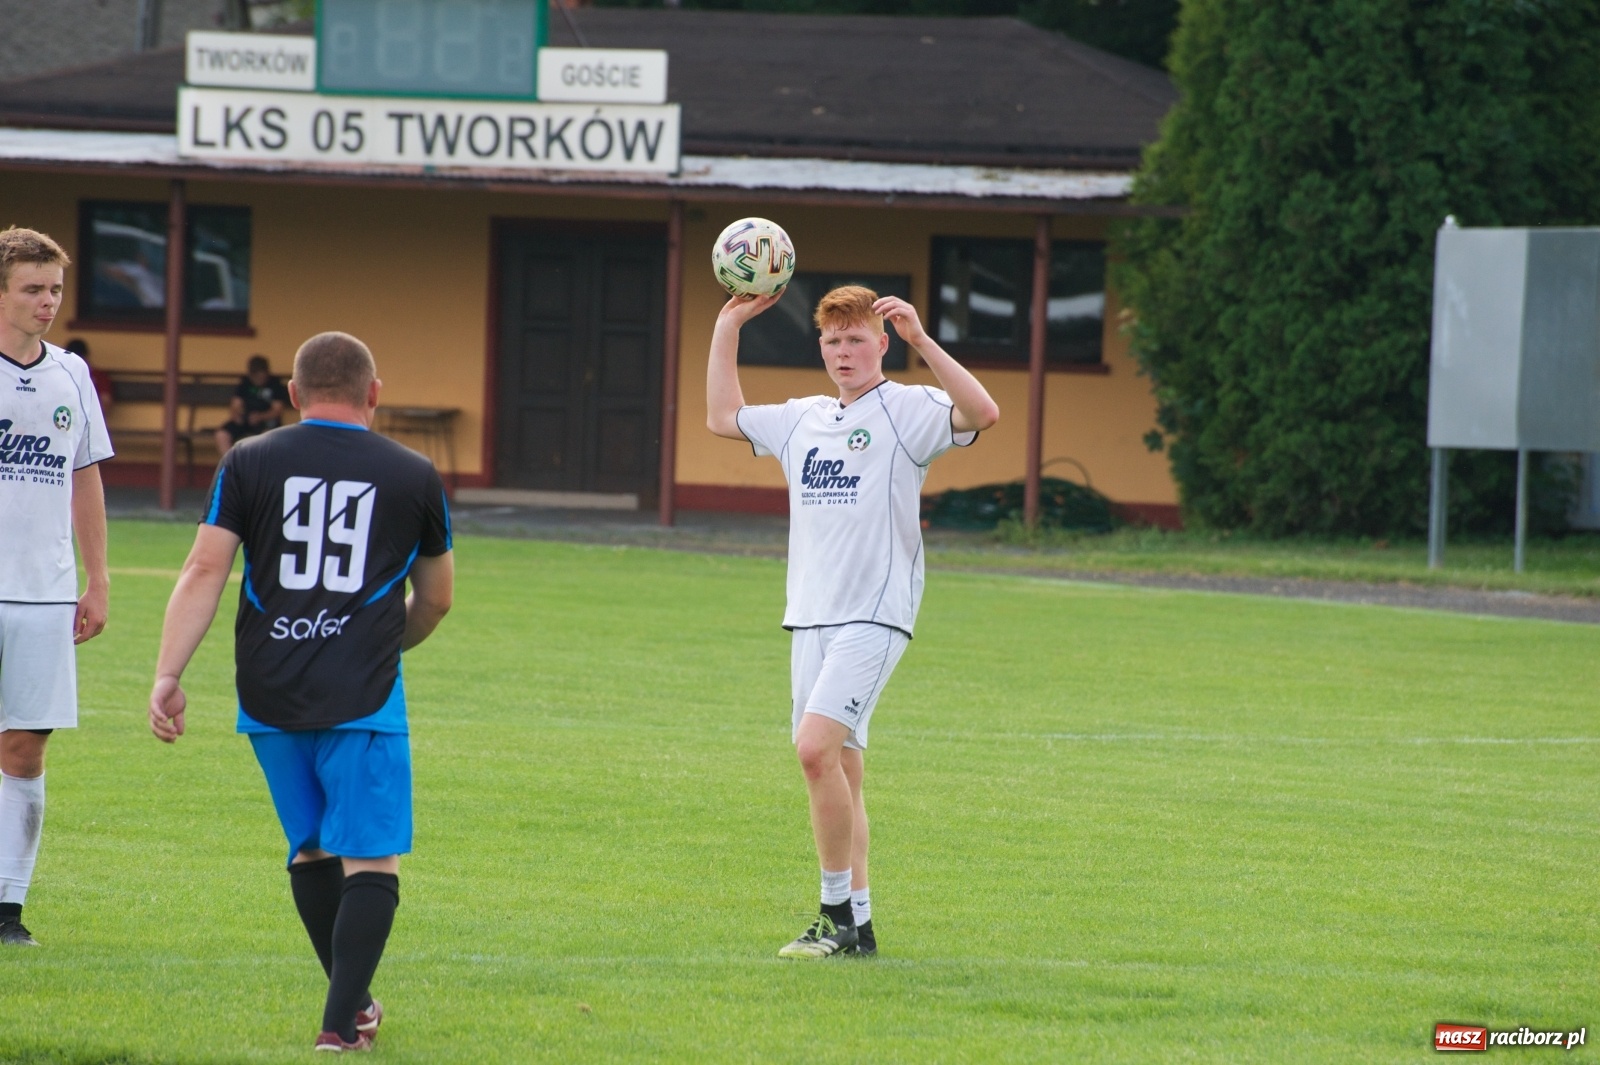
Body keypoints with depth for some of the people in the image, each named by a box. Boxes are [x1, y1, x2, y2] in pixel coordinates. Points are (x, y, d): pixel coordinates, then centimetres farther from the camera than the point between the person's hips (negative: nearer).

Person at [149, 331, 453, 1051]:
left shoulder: (249, 463, 7)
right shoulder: (413, 476, 7)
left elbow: (204, 571, -3)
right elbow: (435, 598, 19)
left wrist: (168, 674, -5)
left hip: (268, 694, 3)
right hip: (362, 696, -3)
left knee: (310, 849, 17)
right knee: (370, 859, -3)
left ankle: (352, 1000, 27)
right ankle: (343, 1022, -15)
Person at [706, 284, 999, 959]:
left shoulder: (907, 410, -2)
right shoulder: (803, 420, 18)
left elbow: (982, 413, -20)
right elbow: (722, 416, 32)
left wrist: (920, 339, -26)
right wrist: (728, 328, 25)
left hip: (874, 614, -7)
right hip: (810, 617, 7)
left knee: (817, 748, -21)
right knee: (837, 770, 7)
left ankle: (840, 913, -14)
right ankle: (856, 924, 10)